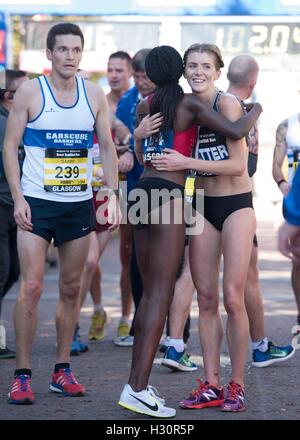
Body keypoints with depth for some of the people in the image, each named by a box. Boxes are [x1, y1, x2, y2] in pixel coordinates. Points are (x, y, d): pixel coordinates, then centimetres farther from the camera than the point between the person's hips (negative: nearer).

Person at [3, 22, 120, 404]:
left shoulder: (94, 95, 6)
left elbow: (108, 147, 10)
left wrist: (113, 194, -1)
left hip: (79, 203, 4)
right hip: (37, 202, -3)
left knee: (71, 289, 7)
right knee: (31, 287, -10)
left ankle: (62, 370, 16)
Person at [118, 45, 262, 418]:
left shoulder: (145, 106, 13)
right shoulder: (191, 104, -5)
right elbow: (236, 132, -13)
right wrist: (257, 109, 7)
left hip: (142, 192, 7)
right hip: (167, 197, -7)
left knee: (150, 292, 13)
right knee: (162, 293, -9)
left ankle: (136, 381, 9)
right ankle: (137, 388, -17)